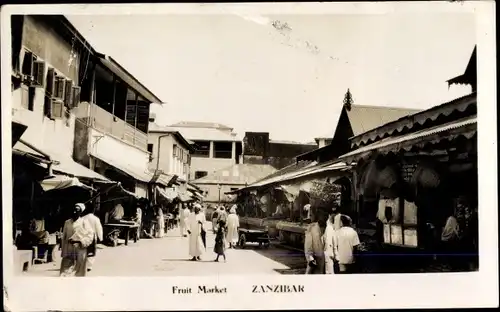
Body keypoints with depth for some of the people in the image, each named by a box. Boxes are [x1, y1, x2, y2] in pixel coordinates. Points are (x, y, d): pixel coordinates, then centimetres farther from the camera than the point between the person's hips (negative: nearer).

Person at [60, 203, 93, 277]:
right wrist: (63, 251, 11)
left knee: (79, 271, 8)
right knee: (64, 271, -2)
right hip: (69, 251, 3)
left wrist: (79, 241, -22)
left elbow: (90, 235, -10)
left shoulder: (84, 222, -7)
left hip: (80, 251, -3)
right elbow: (63, 238, 11)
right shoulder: (67, 222, 5)